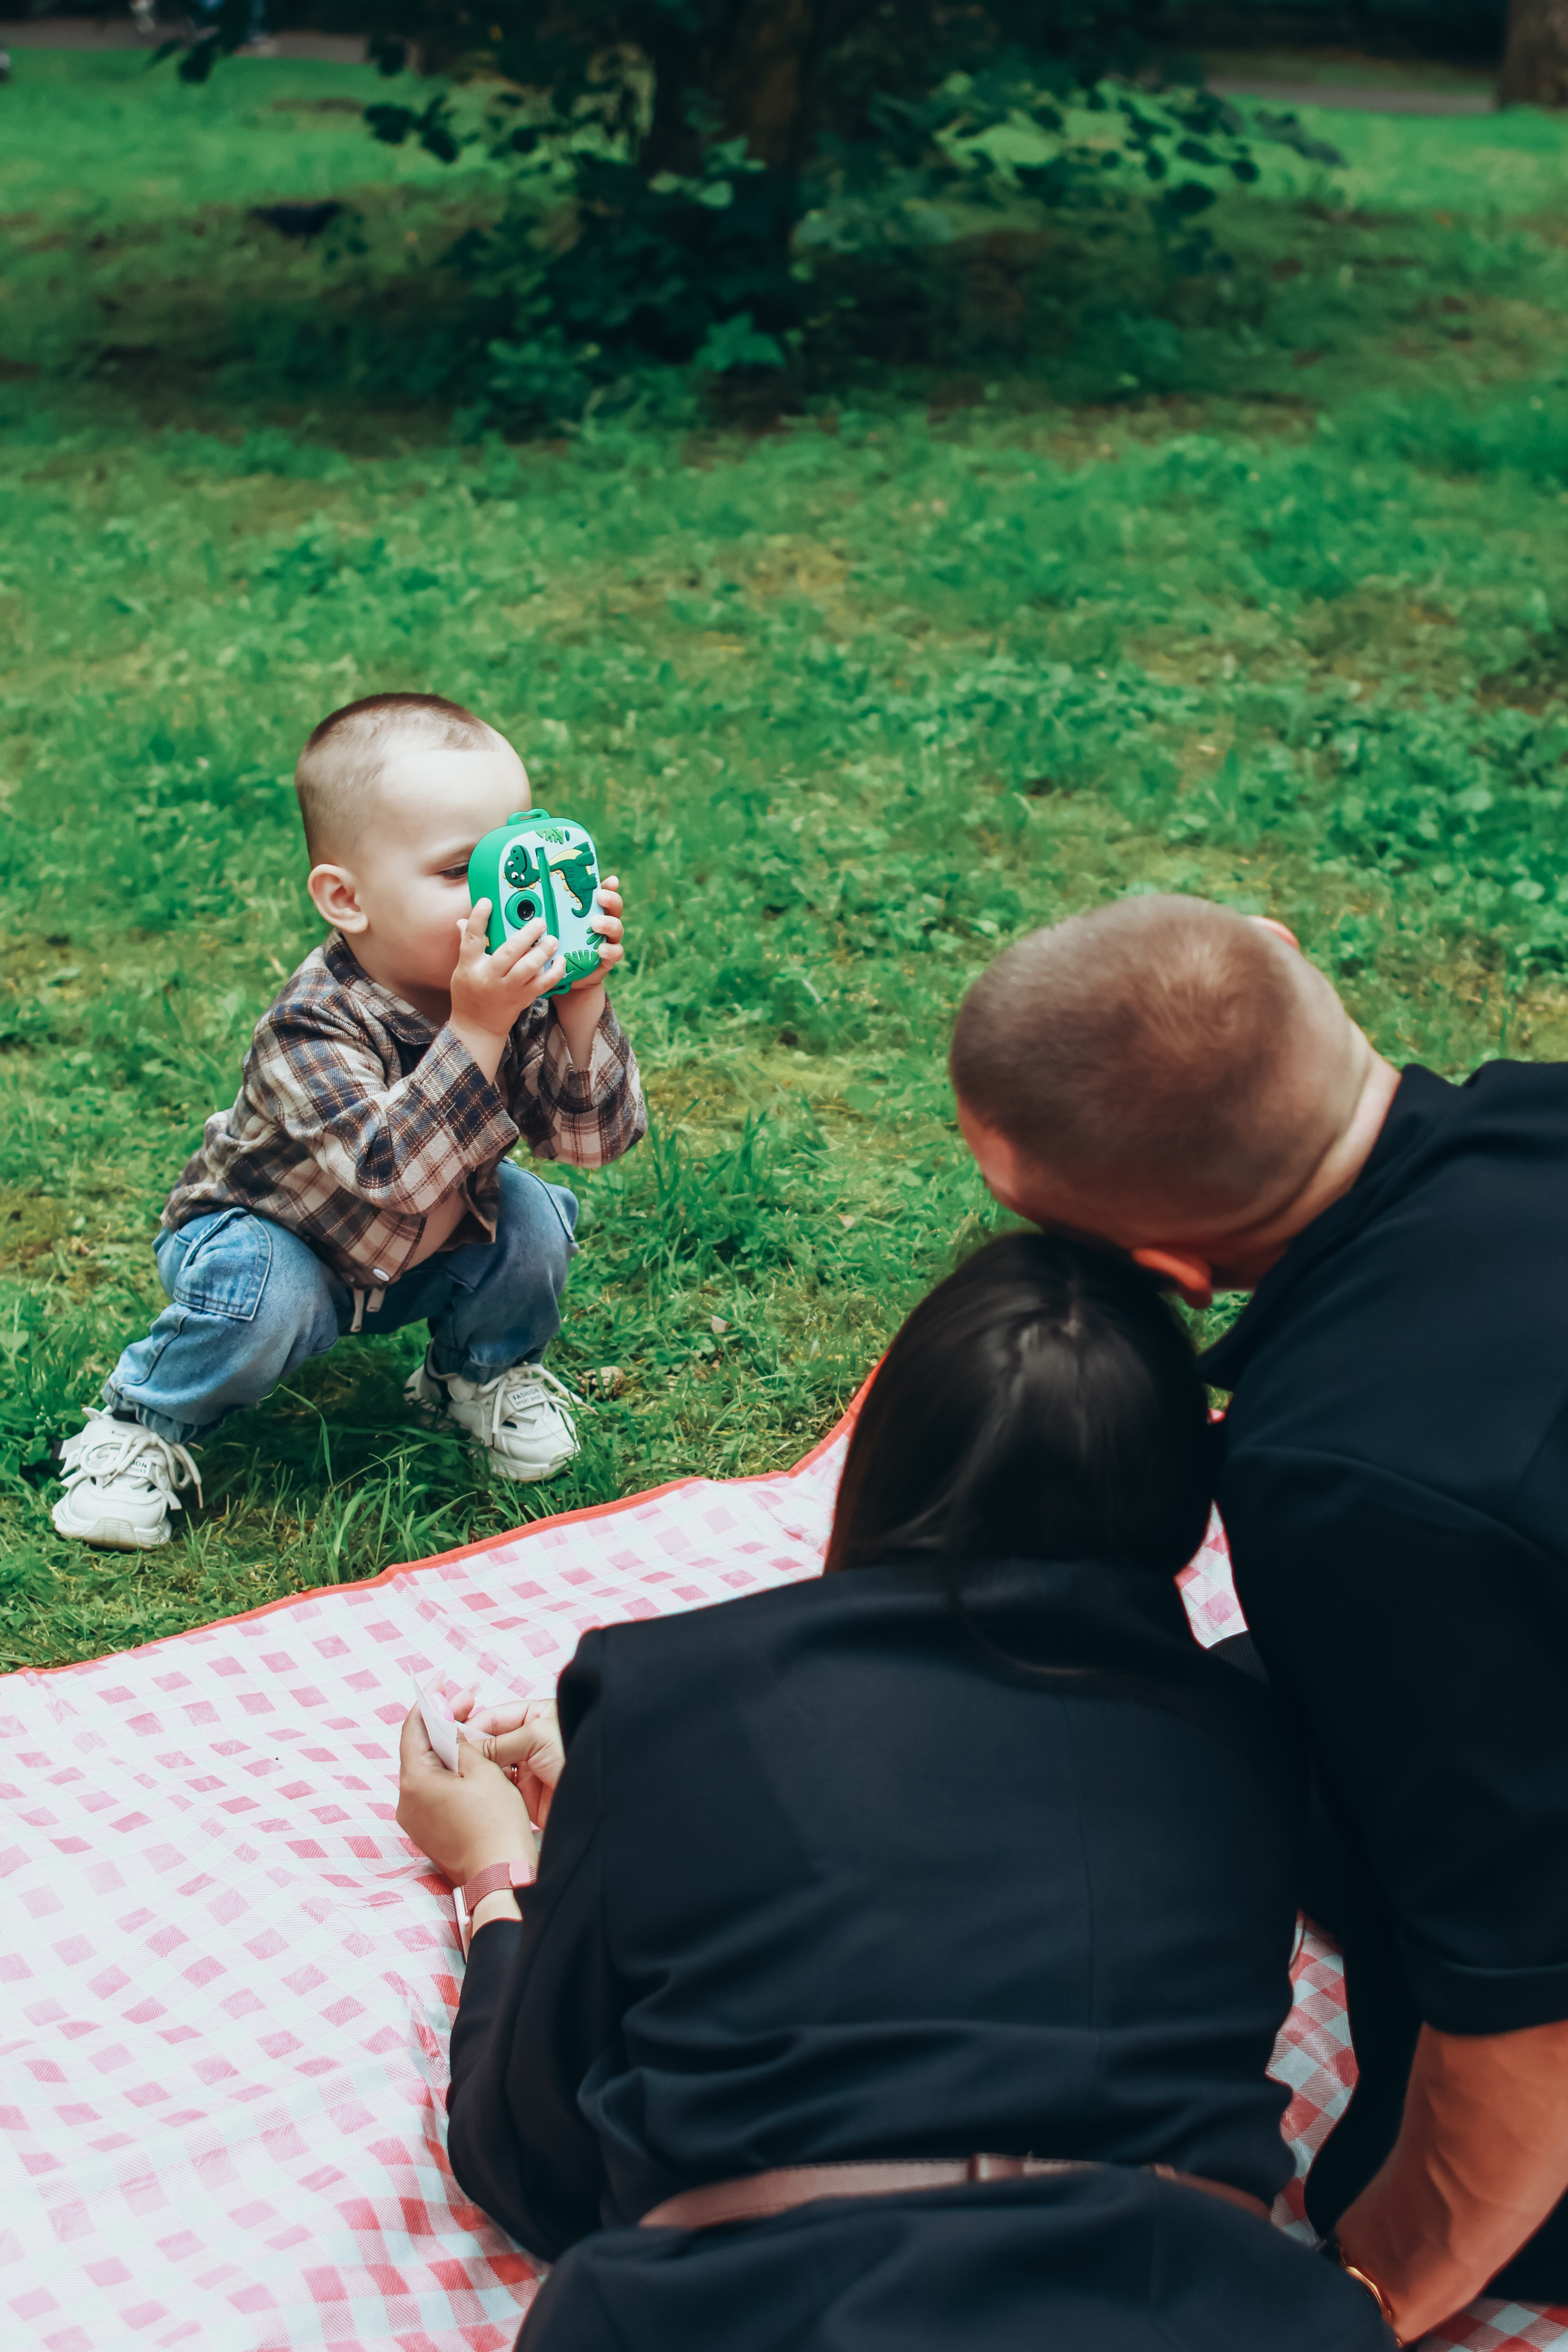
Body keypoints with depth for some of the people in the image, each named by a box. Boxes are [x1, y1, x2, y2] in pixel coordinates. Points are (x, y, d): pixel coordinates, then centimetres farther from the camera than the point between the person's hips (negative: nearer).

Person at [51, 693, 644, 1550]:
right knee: (261, 1300, -35)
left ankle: (482, 1370, 14)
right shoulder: (312, 1028, -37)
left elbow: (591, 1136, -24)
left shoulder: (515, 993, -20)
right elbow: (391, 1172, -49)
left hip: (421, 1255, 5)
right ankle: (142, 1427, -3)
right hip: (275, 1236, -5)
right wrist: (475, 1031, -56)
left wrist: (580, 1007, -40)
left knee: (533, 1219, -18)